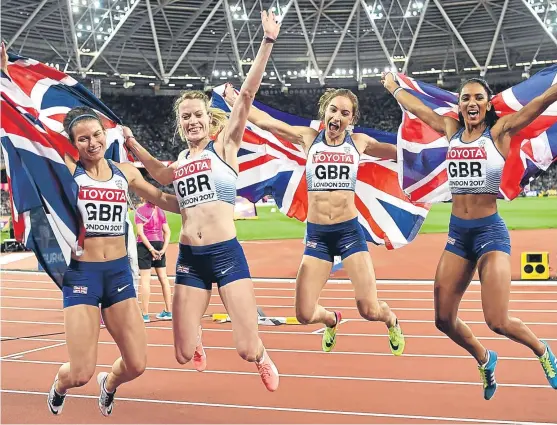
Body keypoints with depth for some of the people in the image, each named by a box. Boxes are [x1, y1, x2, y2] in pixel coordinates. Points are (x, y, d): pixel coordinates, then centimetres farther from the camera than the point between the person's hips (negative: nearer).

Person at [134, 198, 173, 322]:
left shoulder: (140, 210, -5)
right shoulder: (160, 211, 8)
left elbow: (140, 232, -14)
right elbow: (167, 231, 3)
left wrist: (151, 249, -14)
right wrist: (163, 249, -3)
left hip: (144, 245, -4)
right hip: (159, 245, 4)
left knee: (145, 279, -2)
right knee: (163, 278, 11)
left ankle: (145, 314, -2)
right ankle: (168, 311, 18)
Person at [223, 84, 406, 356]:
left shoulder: (359, 142, 5)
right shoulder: (308, 138, 4)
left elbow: (399, 152, 15)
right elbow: (264, 121, 7)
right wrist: (232, 98, 10)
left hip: (350, 231, -1)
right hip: (316, 234, 1)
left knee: (370, 310, -10)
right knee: (304, 315, -4)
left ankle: (392, 322, 30)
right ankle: (331, 320, 34)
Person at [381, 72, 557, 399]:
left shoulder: (500, 131, -5)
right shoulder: (452, 130, 7)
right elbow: (416, 106, 21)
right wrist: (392, 86, 31)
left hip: (490, 231, -5)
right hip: (458, 232, 5)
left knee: (498, 322, -13)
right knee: (444, 319, 5)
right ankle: (485, 359, 35)